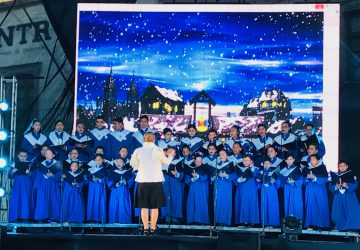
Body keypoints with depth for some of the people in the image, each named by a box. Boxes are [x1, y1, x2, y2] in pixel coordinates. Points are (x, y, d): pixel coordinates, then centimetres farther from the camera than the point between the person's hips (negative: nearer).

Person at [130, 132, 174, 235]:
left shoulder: (138, 151, -4)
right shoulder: (158, 150, -7)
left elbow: (132, 164, 7)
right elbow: (166, 162, 6)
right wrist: (170, 156, 26)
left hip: (142, 180, 1)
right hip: (156, 180, -1)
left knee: (144, 206, 7)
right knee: (155, 206, 5)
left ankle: (146, 228, 5)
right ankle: (153, 228, 4)